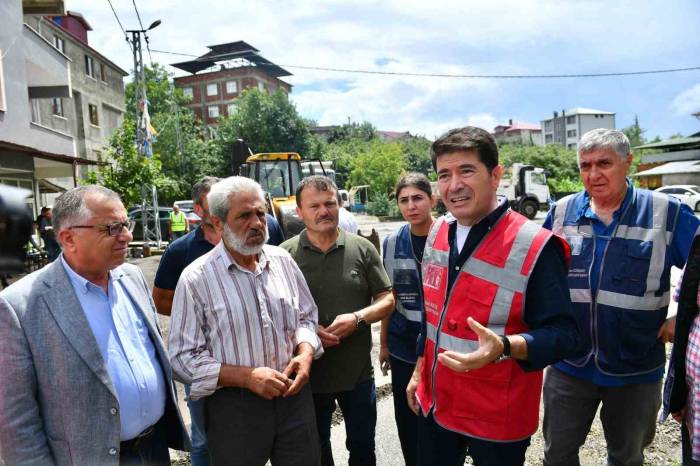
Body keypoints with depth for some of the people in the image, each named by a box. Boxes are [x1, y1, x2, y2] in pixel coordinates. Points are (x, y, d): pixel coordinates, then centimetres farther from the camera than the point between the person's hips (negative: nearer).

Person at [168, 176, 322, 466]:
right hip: (234, 408, -3)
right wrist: (246, 376, -19)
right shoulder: (196, 279, -12)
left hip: (294, 396, 4)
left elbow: (307, 316, 11)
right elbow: (183, 359, -10)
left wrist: (305, 354, -8)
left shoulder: (282, 260, 2)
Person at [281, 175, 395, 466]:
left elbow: (387, 300, 0)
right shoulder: (285, 254, -5)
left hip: (358, 373, 1)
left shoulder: (362, 249, -3)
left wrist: (357, 318, -18)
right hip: (308, 373, 0)